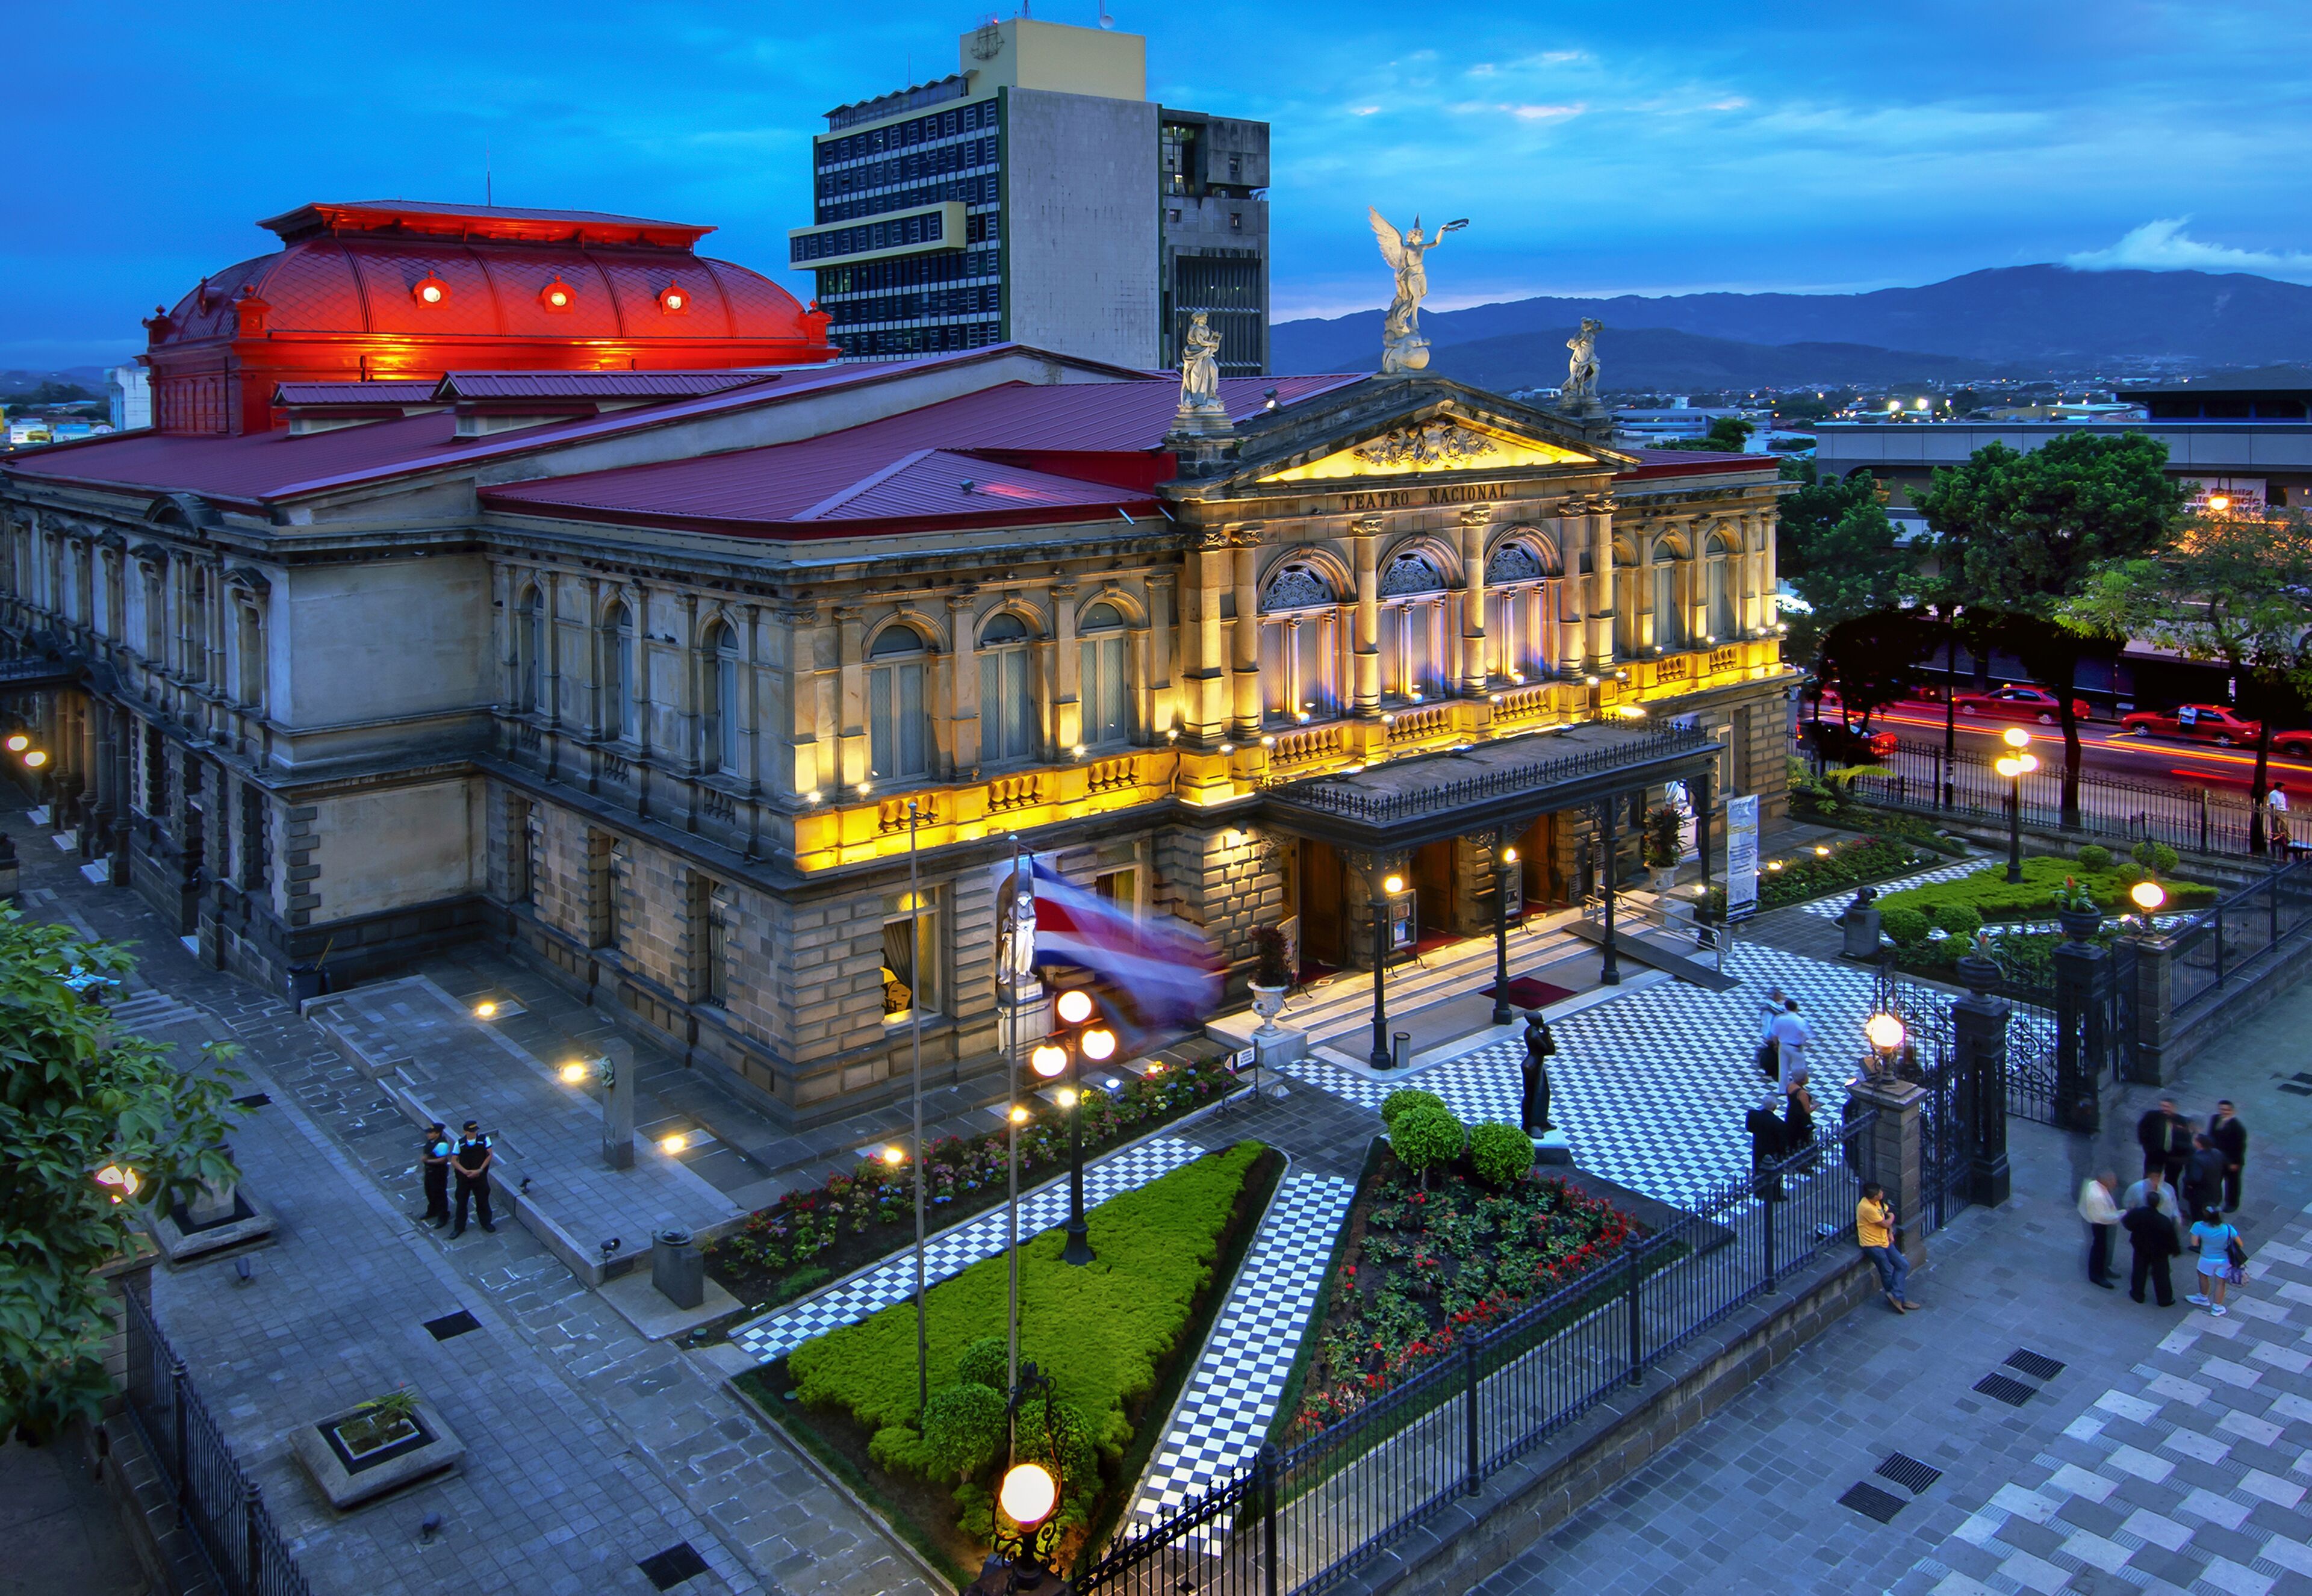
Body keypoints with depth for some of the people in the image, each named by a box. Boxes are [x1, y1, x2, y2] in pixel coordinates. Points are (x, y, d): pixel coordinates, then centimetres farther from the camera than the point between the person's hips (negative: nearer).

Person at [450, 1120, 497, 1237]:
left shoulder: (484, 1140, -10)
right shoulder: (460, 1143, -9)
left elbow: (490, 1155, -9)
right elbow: (454, 1161, -6)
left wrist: (480, 1170, -16)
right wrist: (465, 1171, -18)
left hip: (480, 1176, 0)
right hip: (464, 1178, 0)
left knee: (483, 1200, 11)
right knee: (461, 1202, 9)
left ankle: (486, 1223, 31)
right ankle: (459, 1227, 23)